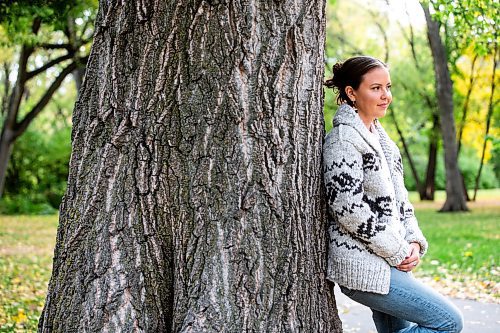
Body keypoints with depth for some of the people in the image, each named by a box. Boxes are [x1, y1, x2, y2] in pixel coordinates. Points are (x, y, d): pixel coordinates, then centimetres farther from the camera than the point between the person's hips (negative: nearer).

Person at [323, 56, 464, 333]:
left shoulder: (378, 135, 14)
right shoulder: (343, 138, -14)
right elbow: (348, 209, -21)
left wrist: (413, 241, 2)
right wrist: (398, 253, -14)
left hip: (390, 262, 9)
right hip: (364, 267, -9)